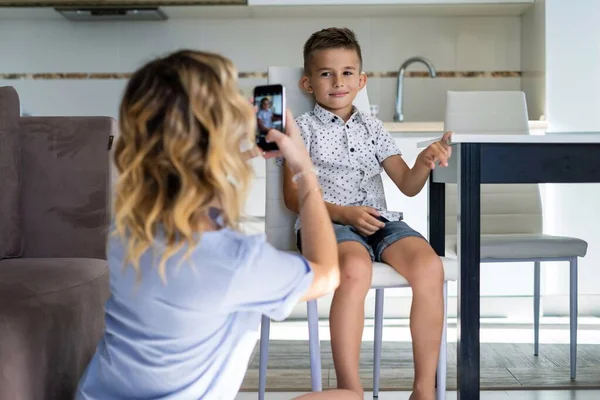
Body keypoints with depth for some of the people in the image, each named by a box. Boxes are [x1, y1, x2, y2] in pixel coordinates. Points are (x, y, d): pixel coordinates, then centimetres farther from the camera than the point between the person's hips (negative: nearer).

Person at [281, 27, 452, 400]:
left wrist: (424, 162, -7)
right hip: (324, 222, -4)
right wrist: (342, 213, -14)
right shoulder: (304, 127, 9)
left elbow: (407, 185, 16)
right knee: (355, 269, -39)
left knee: (429, 266, -26)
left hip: (379, 219, 4)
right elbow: (294, 194, 0)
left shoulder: (372, 127, 20)